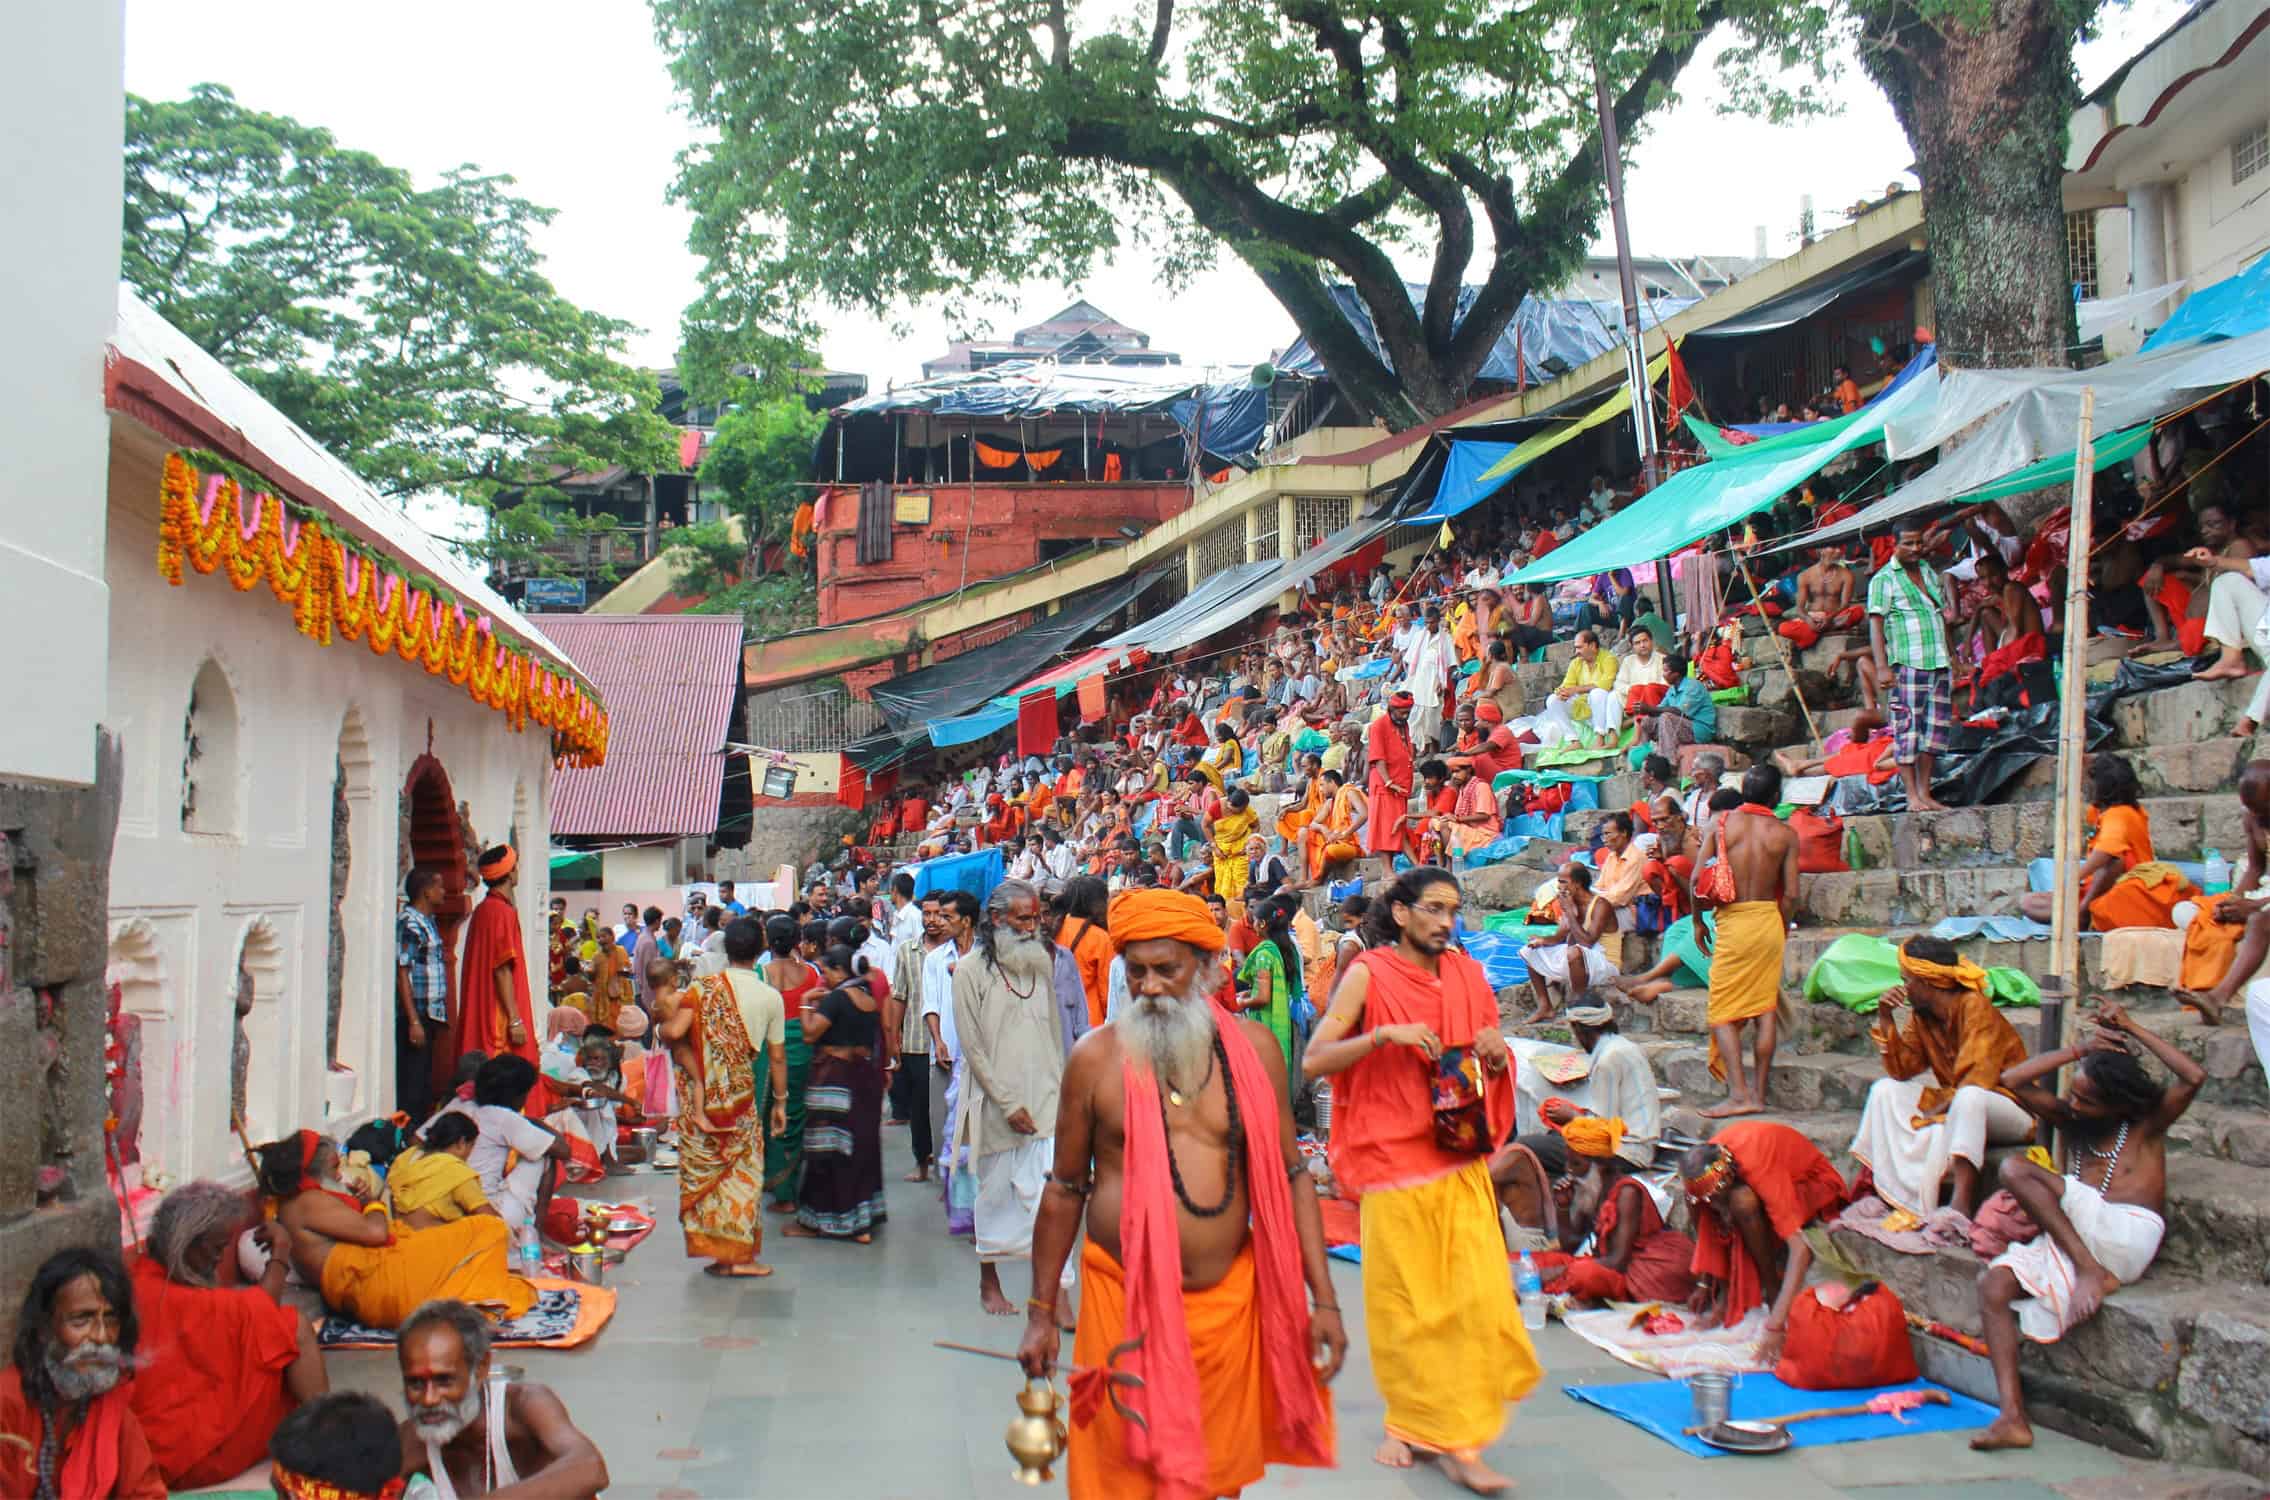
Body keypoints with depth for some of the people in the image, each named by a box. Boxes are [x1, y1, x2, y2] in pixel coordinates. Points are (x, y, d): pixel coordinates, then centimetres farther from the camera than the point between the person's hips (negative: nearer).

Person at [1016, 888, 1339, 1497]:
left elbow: (1289, 1177, 6)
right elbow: (1065, 1190, 4)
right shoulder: (1096, 1058, -4)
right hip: (1124, 1303, -2)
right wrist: (1040, 1313, 5)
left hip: (1229, 1298, 2)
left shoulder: (1252, 1049, 1)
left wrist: (1323, 1300, 2)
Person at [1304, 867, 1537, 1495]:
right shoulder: (1368, 975, -3)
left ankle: (1459, 1441, 6)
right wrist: (1384, 1035, -22)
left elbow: (1496, 1068, 20)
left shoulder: (1467, 974, 10)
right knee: (1404, 1301, 3)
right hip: (1393, 1160, -3)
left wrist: (1496, 1056, -4)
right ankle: (1411, 1421, 22)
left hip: (1462, 1160, 4)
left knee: (1478, 1294, -4)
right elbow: (1313, 1061, -11)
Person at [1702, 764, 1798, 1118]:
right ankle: (1759, 1094, 13)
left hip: (1732, 921, -2)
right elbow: (1791, 893, -2)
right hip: (1768, 919, 2)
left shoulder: (1722, 824, -3)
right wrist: (1781, 929, 14)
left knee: (1722, 1012, 1)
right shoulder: (1785, 834, -1)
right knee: (1766, 1009, 10)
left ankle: (1738, 1093, -9)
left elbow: (1698, 880, -5)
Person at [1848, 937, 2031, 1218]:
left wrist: (1936, 1110, -20)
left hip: (2009, 1107, -8)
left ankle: (1961, 1207, -46)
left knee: (1969, 1097, -39)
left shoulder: (1974, 1006, -18)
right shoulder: (1920, 1016, 3)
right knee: (1885, 1090, -4)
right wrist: (1885, 1018, -9)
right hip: (1954, 1103, 8)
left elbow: (1977, 1081, -25)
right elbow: (1903, 1070, -2)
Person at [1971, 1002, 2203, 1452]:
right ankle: (2013, 1417, -26)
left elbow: (2194, 1077, -11)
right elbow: (2013, 1081, 13)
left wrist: (2134, 1030, -4)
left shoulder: (2147, 1123, 7)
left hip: (2129, 1238, -6)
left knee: (2016, 1170, -19)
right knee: (1994, 1284, -18)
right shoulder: (2072, 1121, 21)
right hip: (2072, 1244, 6)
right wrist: (2081, 1050, 8)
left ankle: (2091, 1273, -22)